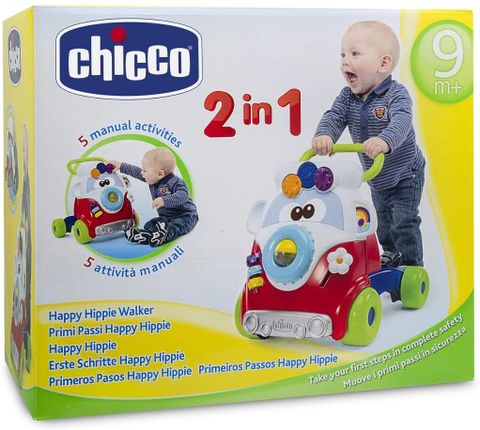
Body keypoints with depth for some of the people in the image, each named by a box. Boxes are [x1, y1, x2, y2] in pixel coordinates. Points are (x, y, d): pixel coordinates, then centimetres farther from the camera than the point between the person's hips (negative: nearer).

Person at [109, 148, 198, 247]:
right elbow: (136, 172, 15)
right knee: (149, 225, -12)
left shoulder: (175, 182, -22)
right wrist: (121, 166, 18)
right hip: (165, 217, 8)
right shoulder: (154, 179, 3)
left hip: (185, 216, -8)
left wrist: (165, 200, -49)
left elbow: (182, 195, -39)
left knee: (173, 226, -38)